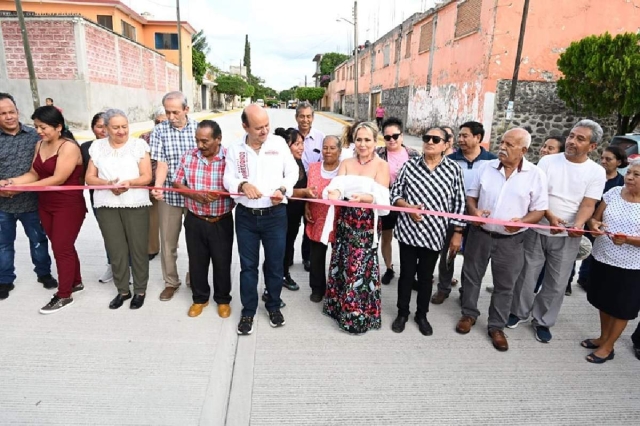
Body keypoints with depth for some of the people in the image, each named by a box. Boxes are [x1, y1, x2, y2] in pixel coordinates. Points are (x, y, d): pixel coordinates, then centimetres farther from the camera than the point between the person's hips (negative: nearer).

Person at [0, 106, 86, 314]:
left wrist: (21, 188, -21)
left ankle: (64, 295, 11)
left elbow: (58, 179, -22)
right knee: (62, 246, 14)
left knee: (61, 248, -1)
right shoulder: (40, 145, 9)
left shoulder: (69, 147, -16)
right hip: (45, 206, 7)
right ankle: (76, 282, 30)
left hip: (68, 207, -7)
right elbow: (34, 174, 9)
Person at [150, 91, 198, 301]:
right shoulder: (159, 131, -1)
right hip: (169, 195, 1)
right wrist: (158, 186, -25)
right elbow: (161, 162, -8)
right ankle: (171, 282, 26)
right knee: (168, 241, 9)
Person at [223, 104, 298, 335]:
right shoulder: (235, 149, 1)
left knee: (275, 263, 11)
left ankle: (274, 306, 32)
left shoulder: (278, 143, -1)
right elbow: (228, 179, -2)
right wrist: (242, 185, -24)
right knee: (248, 265, 9)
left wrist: (282, 189, -16)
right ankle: (248, 311, 25)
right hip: (246, 215, 1)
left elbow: (292, 171, 3)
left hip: (275, 214, 0)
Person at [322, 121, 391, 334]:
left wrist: (363, 197, -34)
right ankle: (340, 306, 32)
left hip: (368, 225, -4)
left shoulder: (382, 165, -2)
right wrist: (334, 194, -31)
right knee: (342, 264, 12)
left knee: (361, 268, -1)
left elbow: (381, 196, -14)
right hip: (345, 222, 4)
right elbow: (337, 185, -8)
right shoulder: (346, 163, 9)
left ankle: (359, 315, 16)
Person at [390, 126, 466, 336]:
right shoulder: (410, 165, -3)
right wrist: (408, 207, -17)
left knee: (426, 276, 15)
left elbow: (458, 202, -1)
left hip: (434, 233, 0)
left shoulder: (454, 169, -4)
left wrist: (457, 233, -1)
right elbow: (395, 193, 1)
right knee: (406, 274, 12)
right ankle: (402, 313, 31)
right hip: (408, 230, 0)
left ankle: (422, 315, 34)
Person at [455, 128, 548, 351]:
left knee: (504, 286, 10)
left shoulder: (536, 174, -6)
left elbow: (540, 210, -4)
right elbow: (471, 195, 6)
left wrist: (522, 221, -23)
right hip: (480, 234, 2)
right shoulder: (486, 167, -1)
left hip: (510, 240, -1)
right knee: (471, 276, 13)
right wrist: (474, 211, -15)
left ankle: (496, 326, 27)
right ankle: (469, 314, 34)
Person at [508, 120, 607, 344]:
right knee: (526, 276, 11)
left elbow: (588, 204, -10)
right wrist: (550, 217, -24)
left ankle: (542, 321, 28)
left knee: (557, 283, 10)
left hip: (567, 237, 0)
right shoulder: (547, 161, -5)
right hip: (537, 230, 0)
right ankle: (519, 311, 32)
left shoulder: (596, 172, -4)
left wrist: (578, 225, -30)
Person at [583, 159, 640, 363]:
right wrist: (594, 224, -17)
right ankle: (603, 338, 38)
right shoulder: (613, 193, 0)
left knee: (621, 308, 11)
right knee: (604, 302, 19)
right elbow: (595, 217, 4)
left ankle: (608, 347, 27)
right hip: (602, 258, 4)